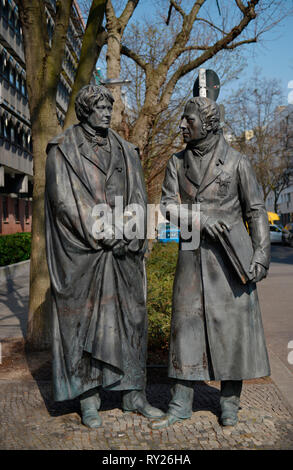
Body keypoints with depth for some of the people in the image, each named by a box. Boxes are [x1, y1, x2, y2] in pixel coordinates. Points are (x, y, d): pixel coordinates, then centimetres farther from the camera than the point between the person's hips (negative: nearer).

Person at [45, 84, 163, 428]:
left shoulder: (125, 151, 14)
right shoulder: (62, 149, 2)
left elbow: (138, 198, 7)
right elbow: (64, 198, -8)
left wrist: (126, 234, -9)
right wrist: (100, 231, -15)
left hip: (123, 250, 4)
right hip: (81, 250, -4)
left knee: (128, 318, 6)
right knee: (84, 320, 1)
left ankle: (133, 394, 18)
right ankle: (88, 400, 12)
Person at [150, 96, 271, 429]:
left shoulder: (237, 162, -1)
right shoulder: (177, 163, 9)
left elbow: (255, 211, -1)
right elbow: (169, 205, 0)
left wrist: (261, 253, -11)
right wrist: (200, 218, -18)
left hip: (230, 256, -2)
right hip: (191, 254, 3)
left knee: (232, 323, 2)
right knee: (187, 322, 3)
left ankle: (229, 402, 18)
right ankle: (181, 402, 13)